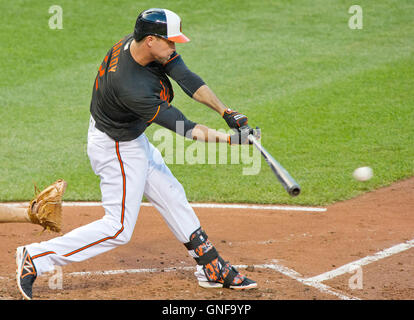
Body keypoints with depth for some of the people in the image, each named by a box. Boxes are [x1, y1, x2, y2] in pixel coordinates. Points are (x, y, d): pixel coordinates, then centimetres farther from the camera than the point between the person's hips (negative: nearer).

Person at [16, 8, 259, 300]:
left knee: (172, 197, 17)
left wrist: (227, 113, -22)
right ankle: (36, 258, 0)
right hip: (117, 149, -10)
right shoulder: (131, 87, -37)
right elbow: (182, 127, -30)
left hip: (133, 141, 10)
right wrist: (232, 139, -26)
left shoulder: (143, 44, -14)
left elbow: (187, 79, -14)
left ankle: (212, 268, 30)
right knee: (119, 228, -4)